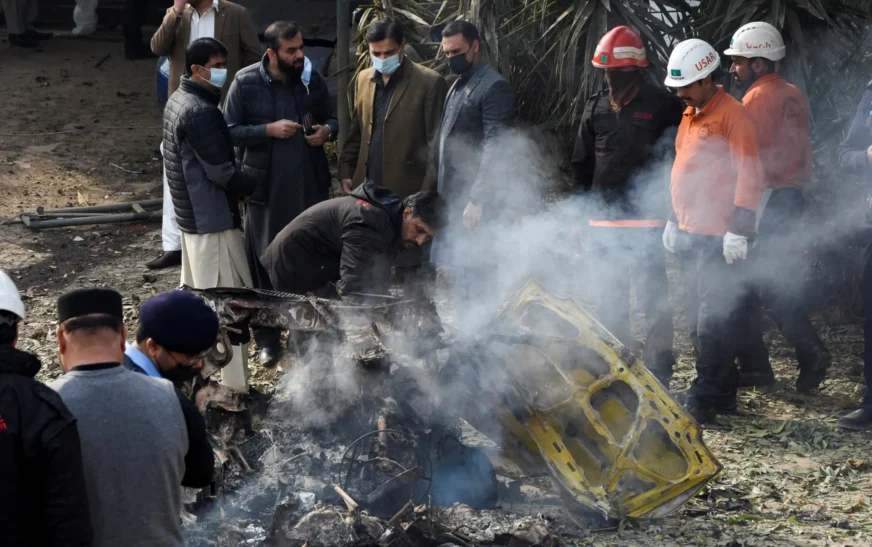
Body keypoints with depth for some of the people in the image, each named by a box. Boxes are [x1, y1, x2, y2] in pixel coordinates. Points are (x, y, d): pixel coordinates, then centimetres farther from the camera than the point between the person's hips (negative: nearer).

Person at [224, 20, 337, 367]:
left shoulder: (313, 79, 0)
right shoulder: (246, 83, -9)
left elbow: (331, 118, 12)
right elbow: (230, 131, -8)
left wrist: (327, 130, -11)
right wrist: (269, 130, -20)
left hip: (310, 184, 3)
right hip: (265, 187, -3)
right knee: (265, 261, 7)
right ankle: (267, 338, 19)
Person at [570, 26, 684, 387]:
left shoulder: (663, 106, -4)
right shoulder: (595, 109, 10)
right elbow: (581, 164, 17)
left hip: (646, 220, -5)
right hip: (603, 220, 5)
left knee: (653, 298, -4)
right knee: (610, 299, 12)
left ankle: (658, 372, 2)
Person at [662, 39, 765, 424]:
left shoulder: (732, 115, -11)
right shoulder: (689, 116, 16)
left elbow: (749, 176, -15)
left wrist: (739, 229, -19)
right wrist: (674, 220, 23)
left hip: (718, 240, -9)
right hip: (689, 235, 9)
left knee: (714, 323, -7)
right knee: (701, 318, 13)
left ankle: (705, 401, -5)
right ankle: (722, 396, 21)